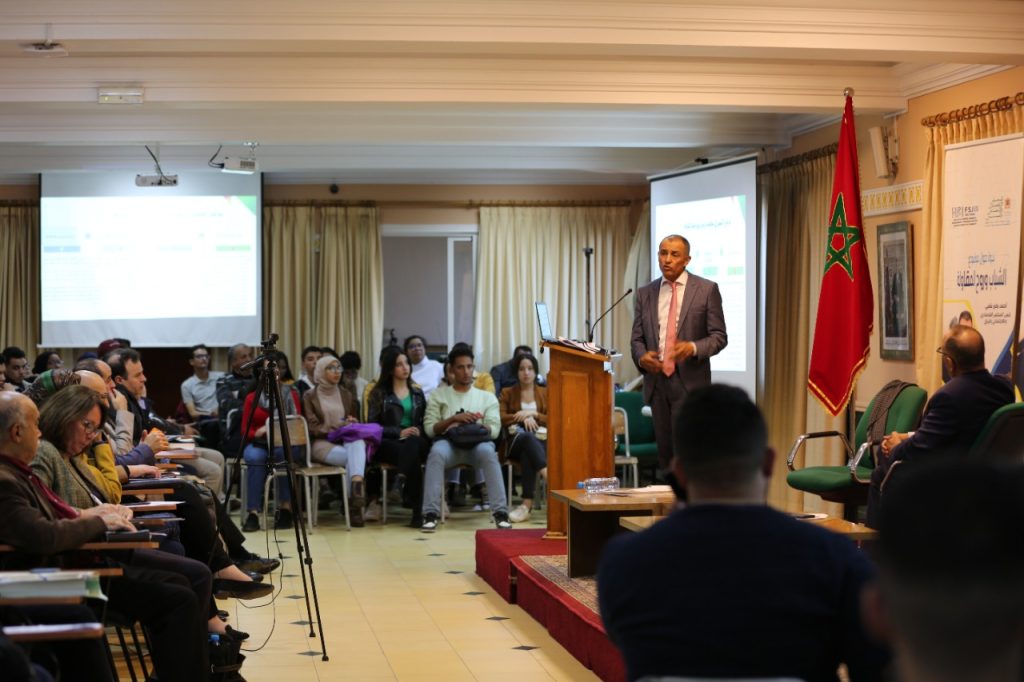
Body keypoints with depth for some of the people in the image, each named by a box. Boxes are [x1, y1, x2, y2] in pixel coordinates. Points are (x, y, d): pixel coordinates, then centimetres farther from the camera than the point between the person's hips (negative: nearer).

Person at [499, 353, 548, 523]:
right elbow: (500, 418, 4)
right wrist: (522, 417, -9)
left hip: (542, 440, 1)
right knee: (528, 436, -41)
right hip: (516, 440, -1)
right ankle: (549, 476, -59)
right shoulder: (507, 393, 20)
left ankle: (527, 503, -48)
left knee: (528, 454, -38)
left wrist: (533, 414, -4)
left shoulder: (546, 393, 22)